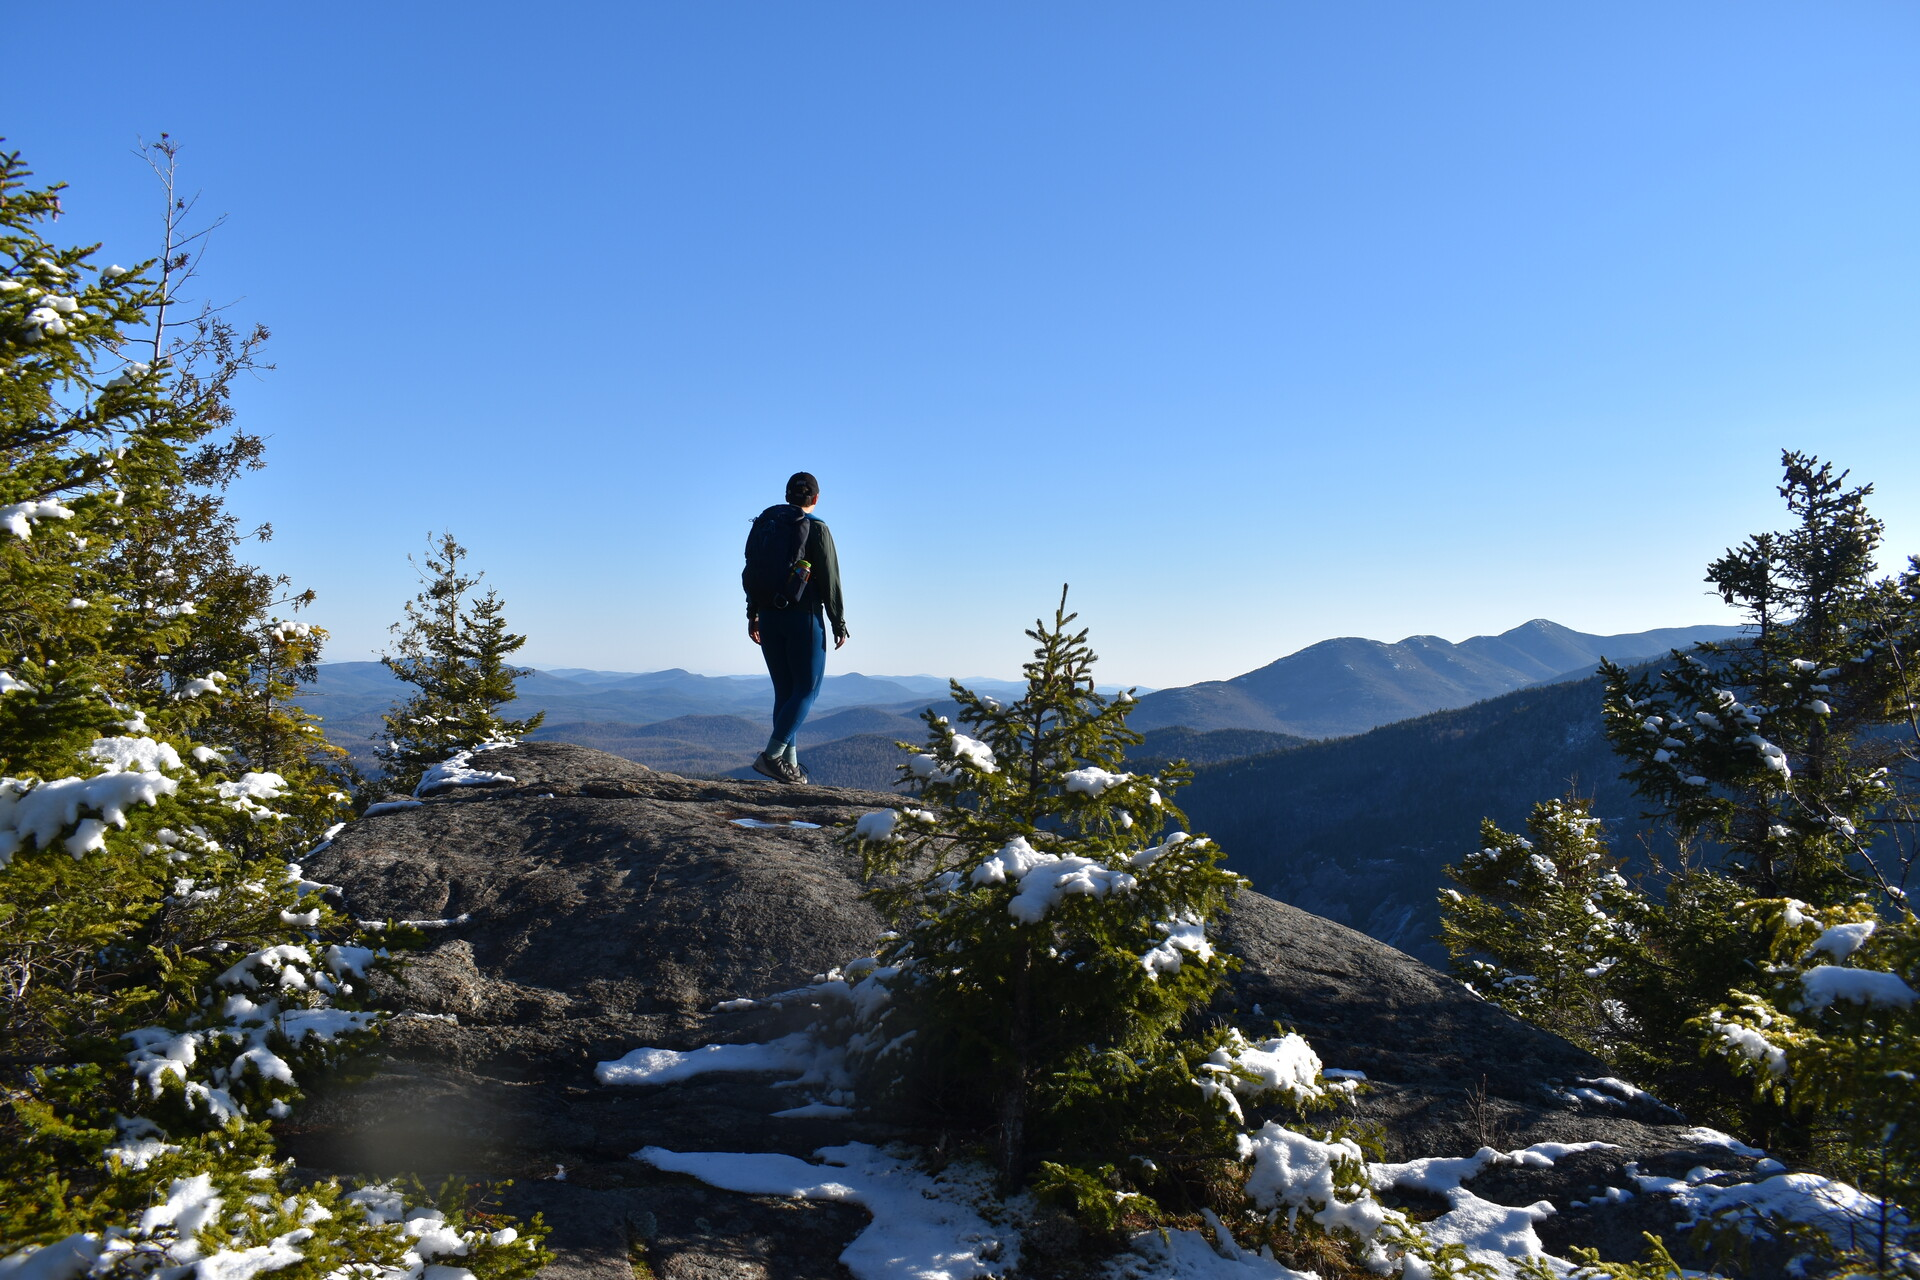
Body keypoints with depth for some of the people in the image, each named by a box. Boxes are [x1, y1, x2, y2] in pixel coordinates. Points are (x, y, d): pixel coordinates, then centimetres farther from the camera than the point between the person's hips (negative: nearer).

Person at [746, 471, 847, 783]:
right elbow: (829, 580, -8)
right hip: (804, 617, -5)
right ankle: (771, 755, -13)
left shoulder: (764, 524, 9)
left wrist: (752, 614, 19)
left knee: (784, 691, 11)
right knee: (807, 689, 1)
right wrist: (839, 624, -1)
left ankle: (790, 764, 10)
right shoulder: (816, 529, -7)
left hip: (768, 617, 6)